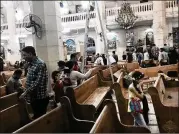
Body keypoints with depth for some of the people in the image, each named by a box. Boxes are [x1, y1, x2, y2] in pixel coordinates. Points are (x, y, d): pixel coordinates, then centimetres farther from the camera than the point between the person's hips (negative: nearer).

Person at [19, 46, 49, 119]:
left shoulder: (40, 64, -18)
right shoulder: (31, 64, 10)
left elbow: (38, 82, -24)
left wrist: (26, 92, -22)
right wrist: (26, 92, 12)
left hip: (40, 98, -8)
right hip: (33, 97, 8)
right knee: (36, 117, 19)